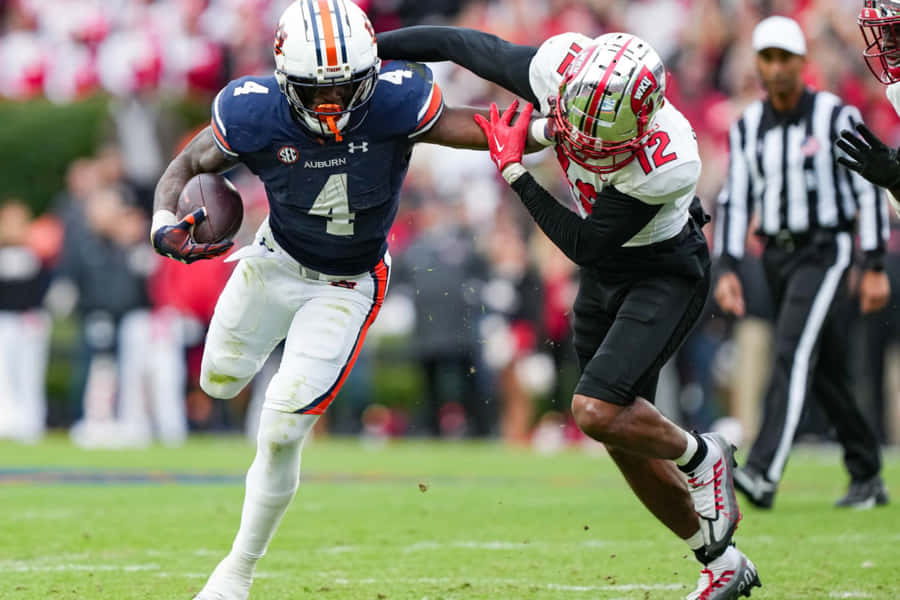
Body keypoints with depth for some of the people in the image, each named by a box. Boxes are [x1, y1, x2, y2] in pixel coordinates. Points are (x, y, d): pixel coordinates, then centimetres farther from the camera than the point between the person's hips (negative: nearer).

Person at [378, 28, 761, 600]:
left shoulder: (666, 163, -37)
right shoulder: (561, 67, -25)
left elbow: (586, 245, -25)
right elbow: (460, 43, -11)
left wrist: (514, 170, -23)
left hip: (666, 276, -7)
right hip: (606, 273, 7)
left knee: (597, 412, -23)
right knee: (624, 439, 10)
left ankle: (700, 457, 6)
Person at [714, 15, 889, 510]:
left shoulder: (836, 117, -7)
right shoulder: (748, 127, 8)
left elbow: (869, 191, -6)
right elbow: (734, 202, 9)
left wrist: (875, 267, -10)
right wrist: (726, 269, -2)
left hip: (824, 252, -6)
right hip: (777, 257, 6)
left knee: (794, 354, -21)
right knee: (826, 373, 11)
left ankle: (763, 474, -31)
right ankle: (867, 479, 22)